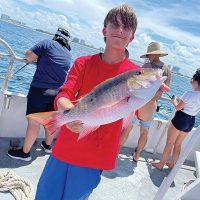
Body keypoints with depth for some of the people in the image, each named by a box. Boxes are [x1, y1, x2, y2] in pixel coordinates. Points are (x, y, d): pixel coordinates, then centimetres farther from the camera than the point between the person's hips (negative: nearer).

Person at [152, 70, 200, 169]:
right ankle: (172, 163, 34)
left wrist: (175, 101, 6)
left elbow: (178, 107, -14)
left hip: (180, 119, -7)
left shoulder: (189, 94, -22)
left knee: (169, 143, 7)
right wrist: (181, 101, 14)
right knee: (178, 144, 21)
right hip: (191, 122, 7)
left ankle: (160, 164, 20)